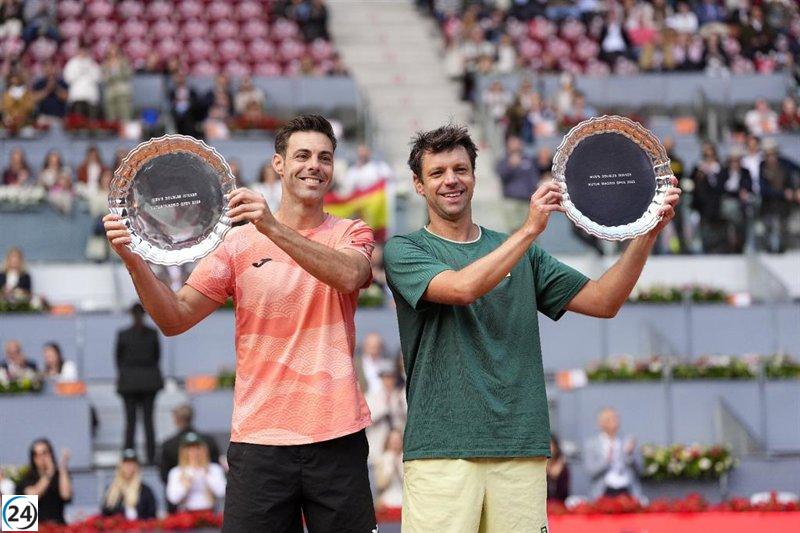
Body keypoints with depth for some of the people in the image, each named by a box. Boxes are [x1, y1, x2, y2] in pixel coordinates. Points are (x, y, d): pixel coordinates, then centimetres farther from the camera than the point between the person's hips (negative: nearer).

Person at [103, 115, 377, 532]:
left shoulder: (351, 234, 6)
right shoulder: (239, 242, 7)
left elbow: (348, 276, -18)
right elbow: (175, 318, 1)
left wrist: (274, 228, -30)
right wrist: (134, 261, -15)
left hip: (336, 438, 0)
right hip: (258, 439, 0)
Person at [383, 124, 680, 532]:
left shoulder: (523, 254, 17)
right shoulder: (404, 251, 4)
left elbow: (602, 301, 10)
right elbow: (461, 288, -15)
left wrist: (647, 233, -1)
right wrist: (530, 229, -18)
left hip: (522, 451, 3)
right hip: (441, 449, -3)